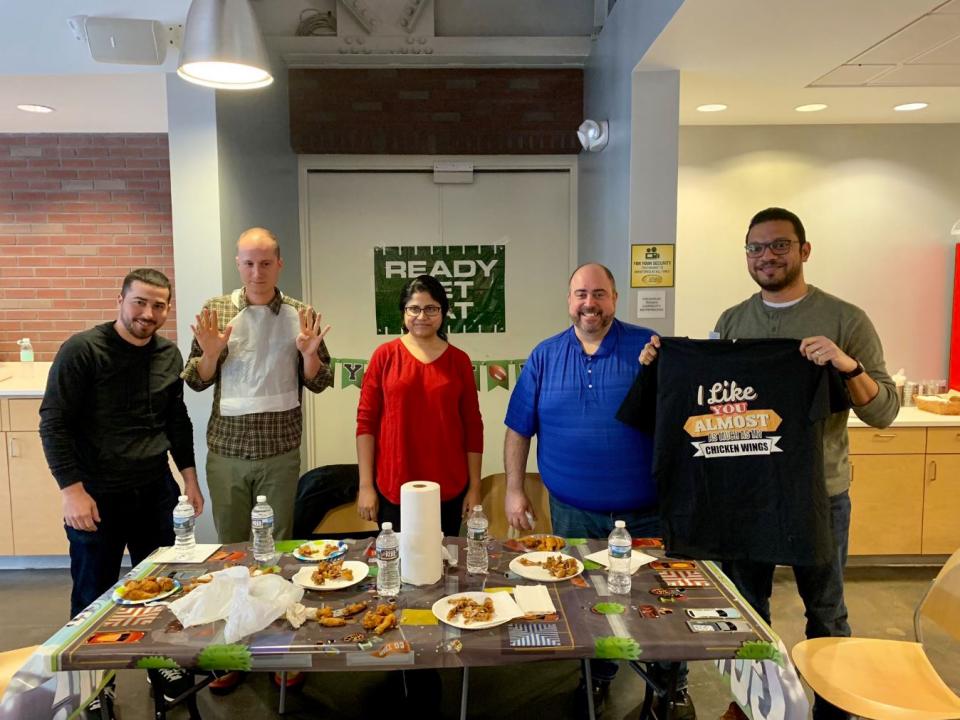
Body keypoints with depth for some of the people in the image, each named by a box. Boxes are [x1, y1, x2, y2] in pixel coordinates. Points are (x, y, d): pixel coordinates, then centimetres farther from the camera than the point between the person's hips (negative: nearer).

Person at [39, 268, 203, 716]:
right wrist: (72, 490, -16)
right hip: (98, 494, -4)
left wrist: (189, 476, 11)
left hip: (155, 490, 5)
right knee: (93, 597, 10)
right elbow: (54, 423, -12)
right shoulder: (82, 351, -13)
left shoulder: (169, 355, 3)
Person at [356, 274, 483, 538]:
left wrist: (474, 488, 3)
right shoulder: (385, 355, 0)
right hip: (393, 490, -1)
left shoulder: (459, 360, 3)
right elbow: (366, 421, 0)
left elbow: (473, 427, 5)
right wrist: (365, 485, -4)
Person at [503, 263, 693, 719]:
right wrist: (514, 489, 0)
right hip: (574, 513, 1)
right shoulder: (545, 357, 0)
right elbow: (519, 429, 3)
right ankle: (597, 678, 41)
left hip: (644, 509, -1)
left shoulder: (648, 347, -5)